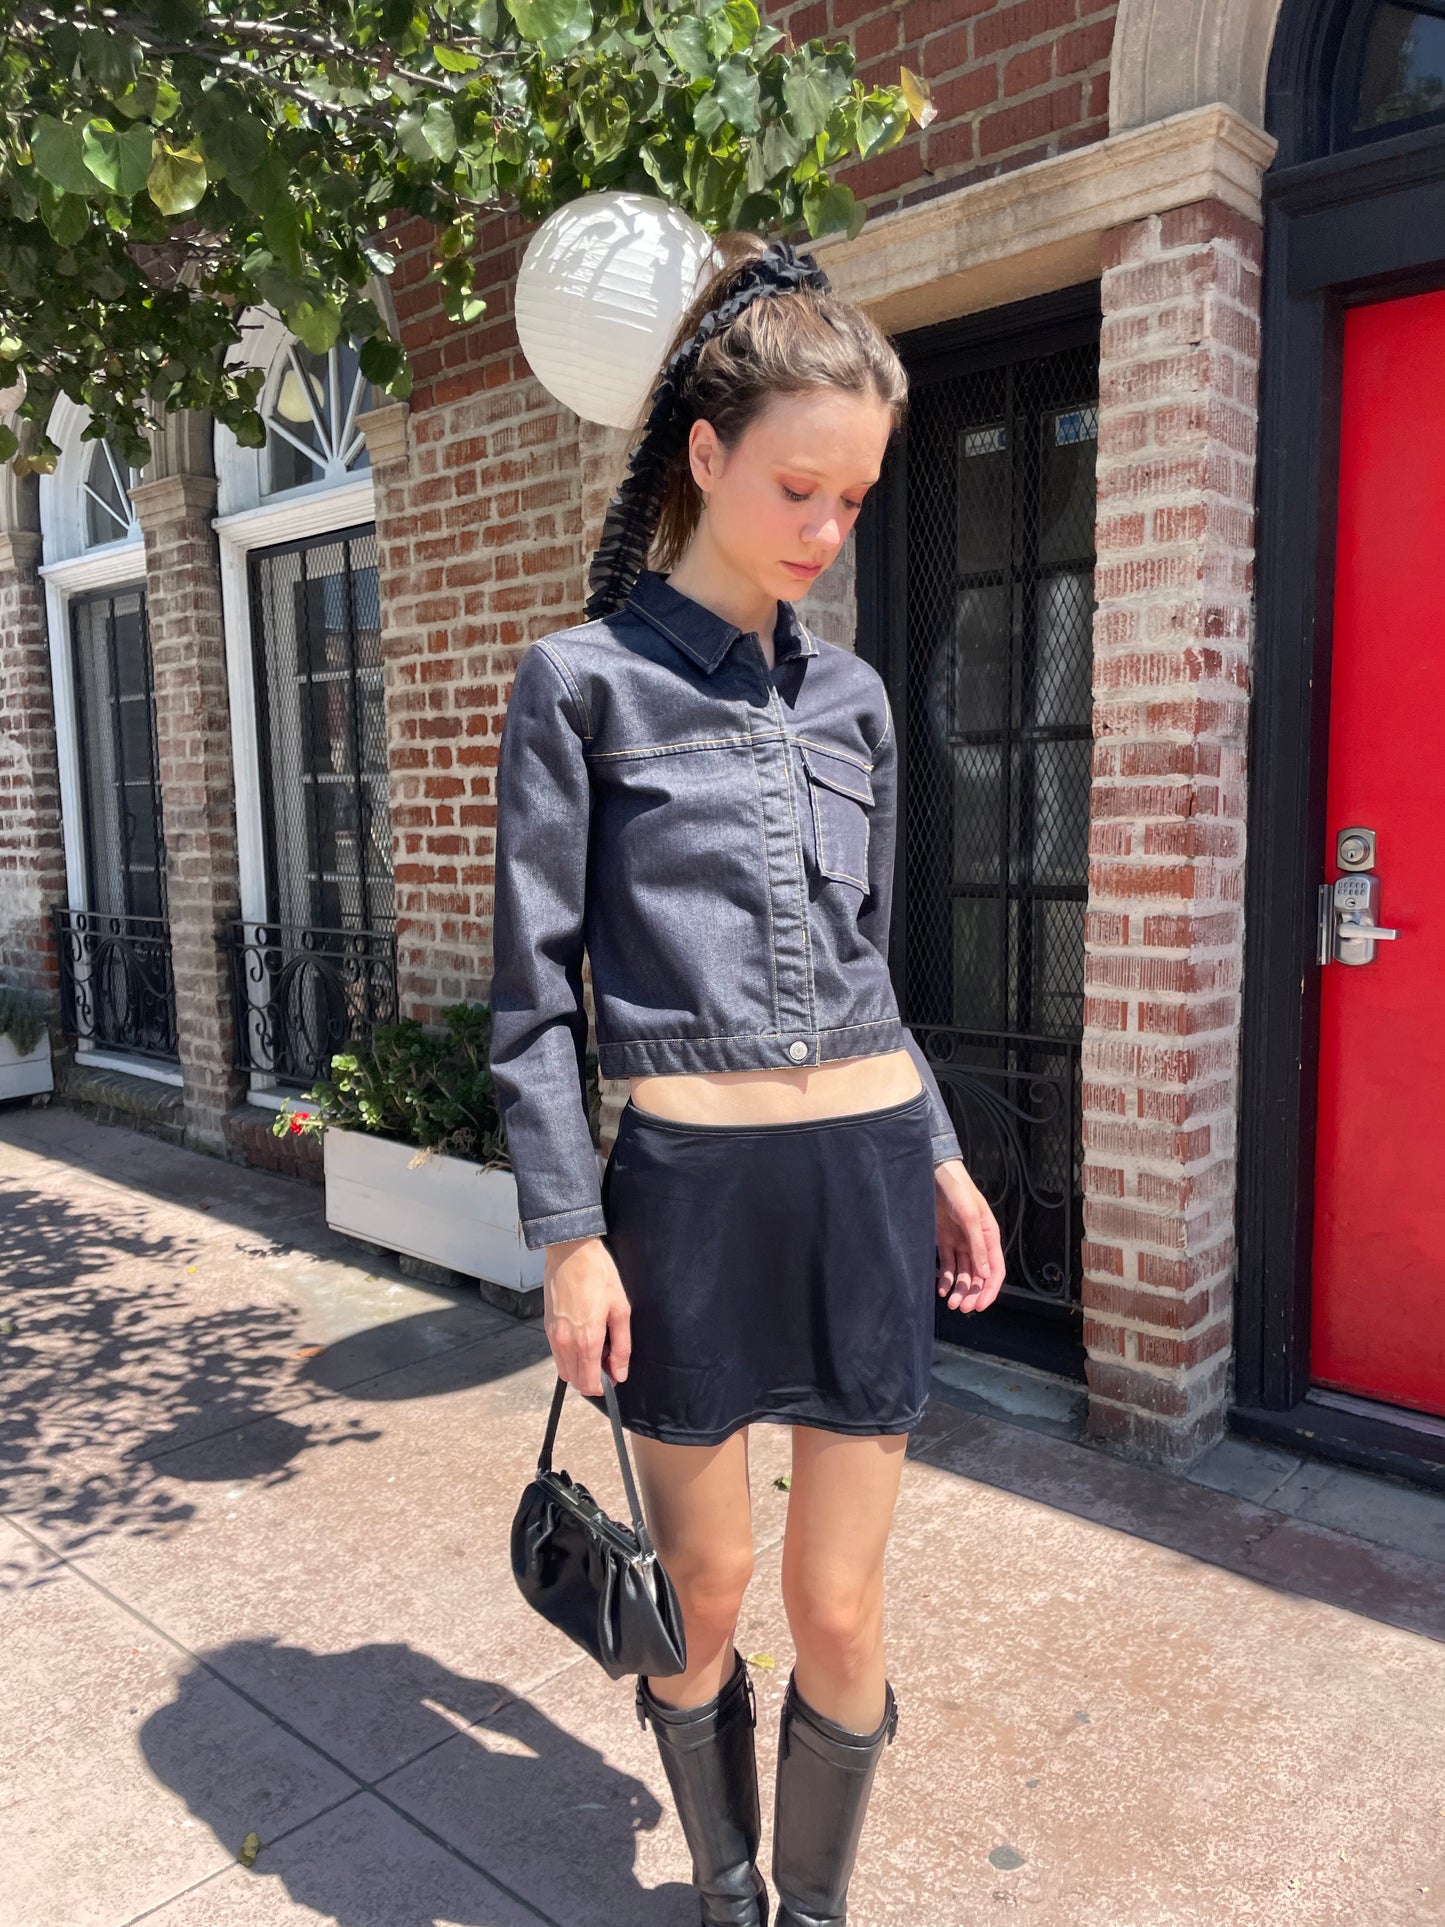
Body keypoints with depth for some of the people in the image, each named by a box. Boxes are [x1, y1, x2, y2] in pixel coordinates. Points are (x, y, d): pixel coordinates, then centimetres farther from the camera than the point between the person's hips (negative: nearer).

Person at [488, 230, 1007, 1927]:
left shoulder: (849, 696, 10)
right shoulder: (583, 680, -3)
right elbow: (535, 989, -4)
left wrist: (944, 1160, 13)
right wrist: (569, 1233, -8)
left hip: (869, 1178, 3)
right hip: (690, 1189, -3)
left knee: (841, 1609, 11)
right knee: (705, 1591, 14)